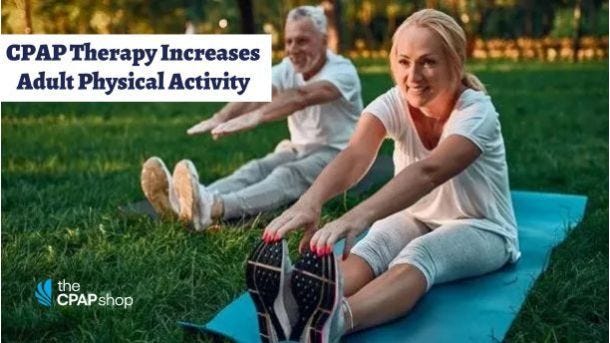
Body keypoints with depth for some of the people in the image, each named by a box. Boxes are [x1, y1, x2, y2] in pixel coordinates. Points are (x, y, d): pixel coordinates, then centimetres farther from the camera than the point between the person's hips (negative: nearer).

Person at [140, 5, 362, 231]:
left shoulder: (342, 70, -16)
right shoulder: (288, 69, 2)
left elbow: (301, 96, -37)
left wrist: (255, 117, -54)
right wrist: (221, 117, -41)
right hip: (299, 150, 6)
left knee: (289, 174, -36)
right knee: (256, 169, -25)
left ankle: (212, 208, -64)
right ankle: (186, 203, -53)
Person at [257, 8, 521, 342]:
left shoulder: (477, 111, -25)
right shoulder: (393, 103, -14)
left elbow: (428, 172, -45)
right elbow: (354, 156, -35)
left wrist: (359, 216, -62)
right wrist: (309, 202, -57)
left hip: (481, 229, -4)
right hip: (416, 217, 4)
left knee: (418, 256, -38)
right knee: (367, 250, -31)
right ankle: (299, 311, -60)